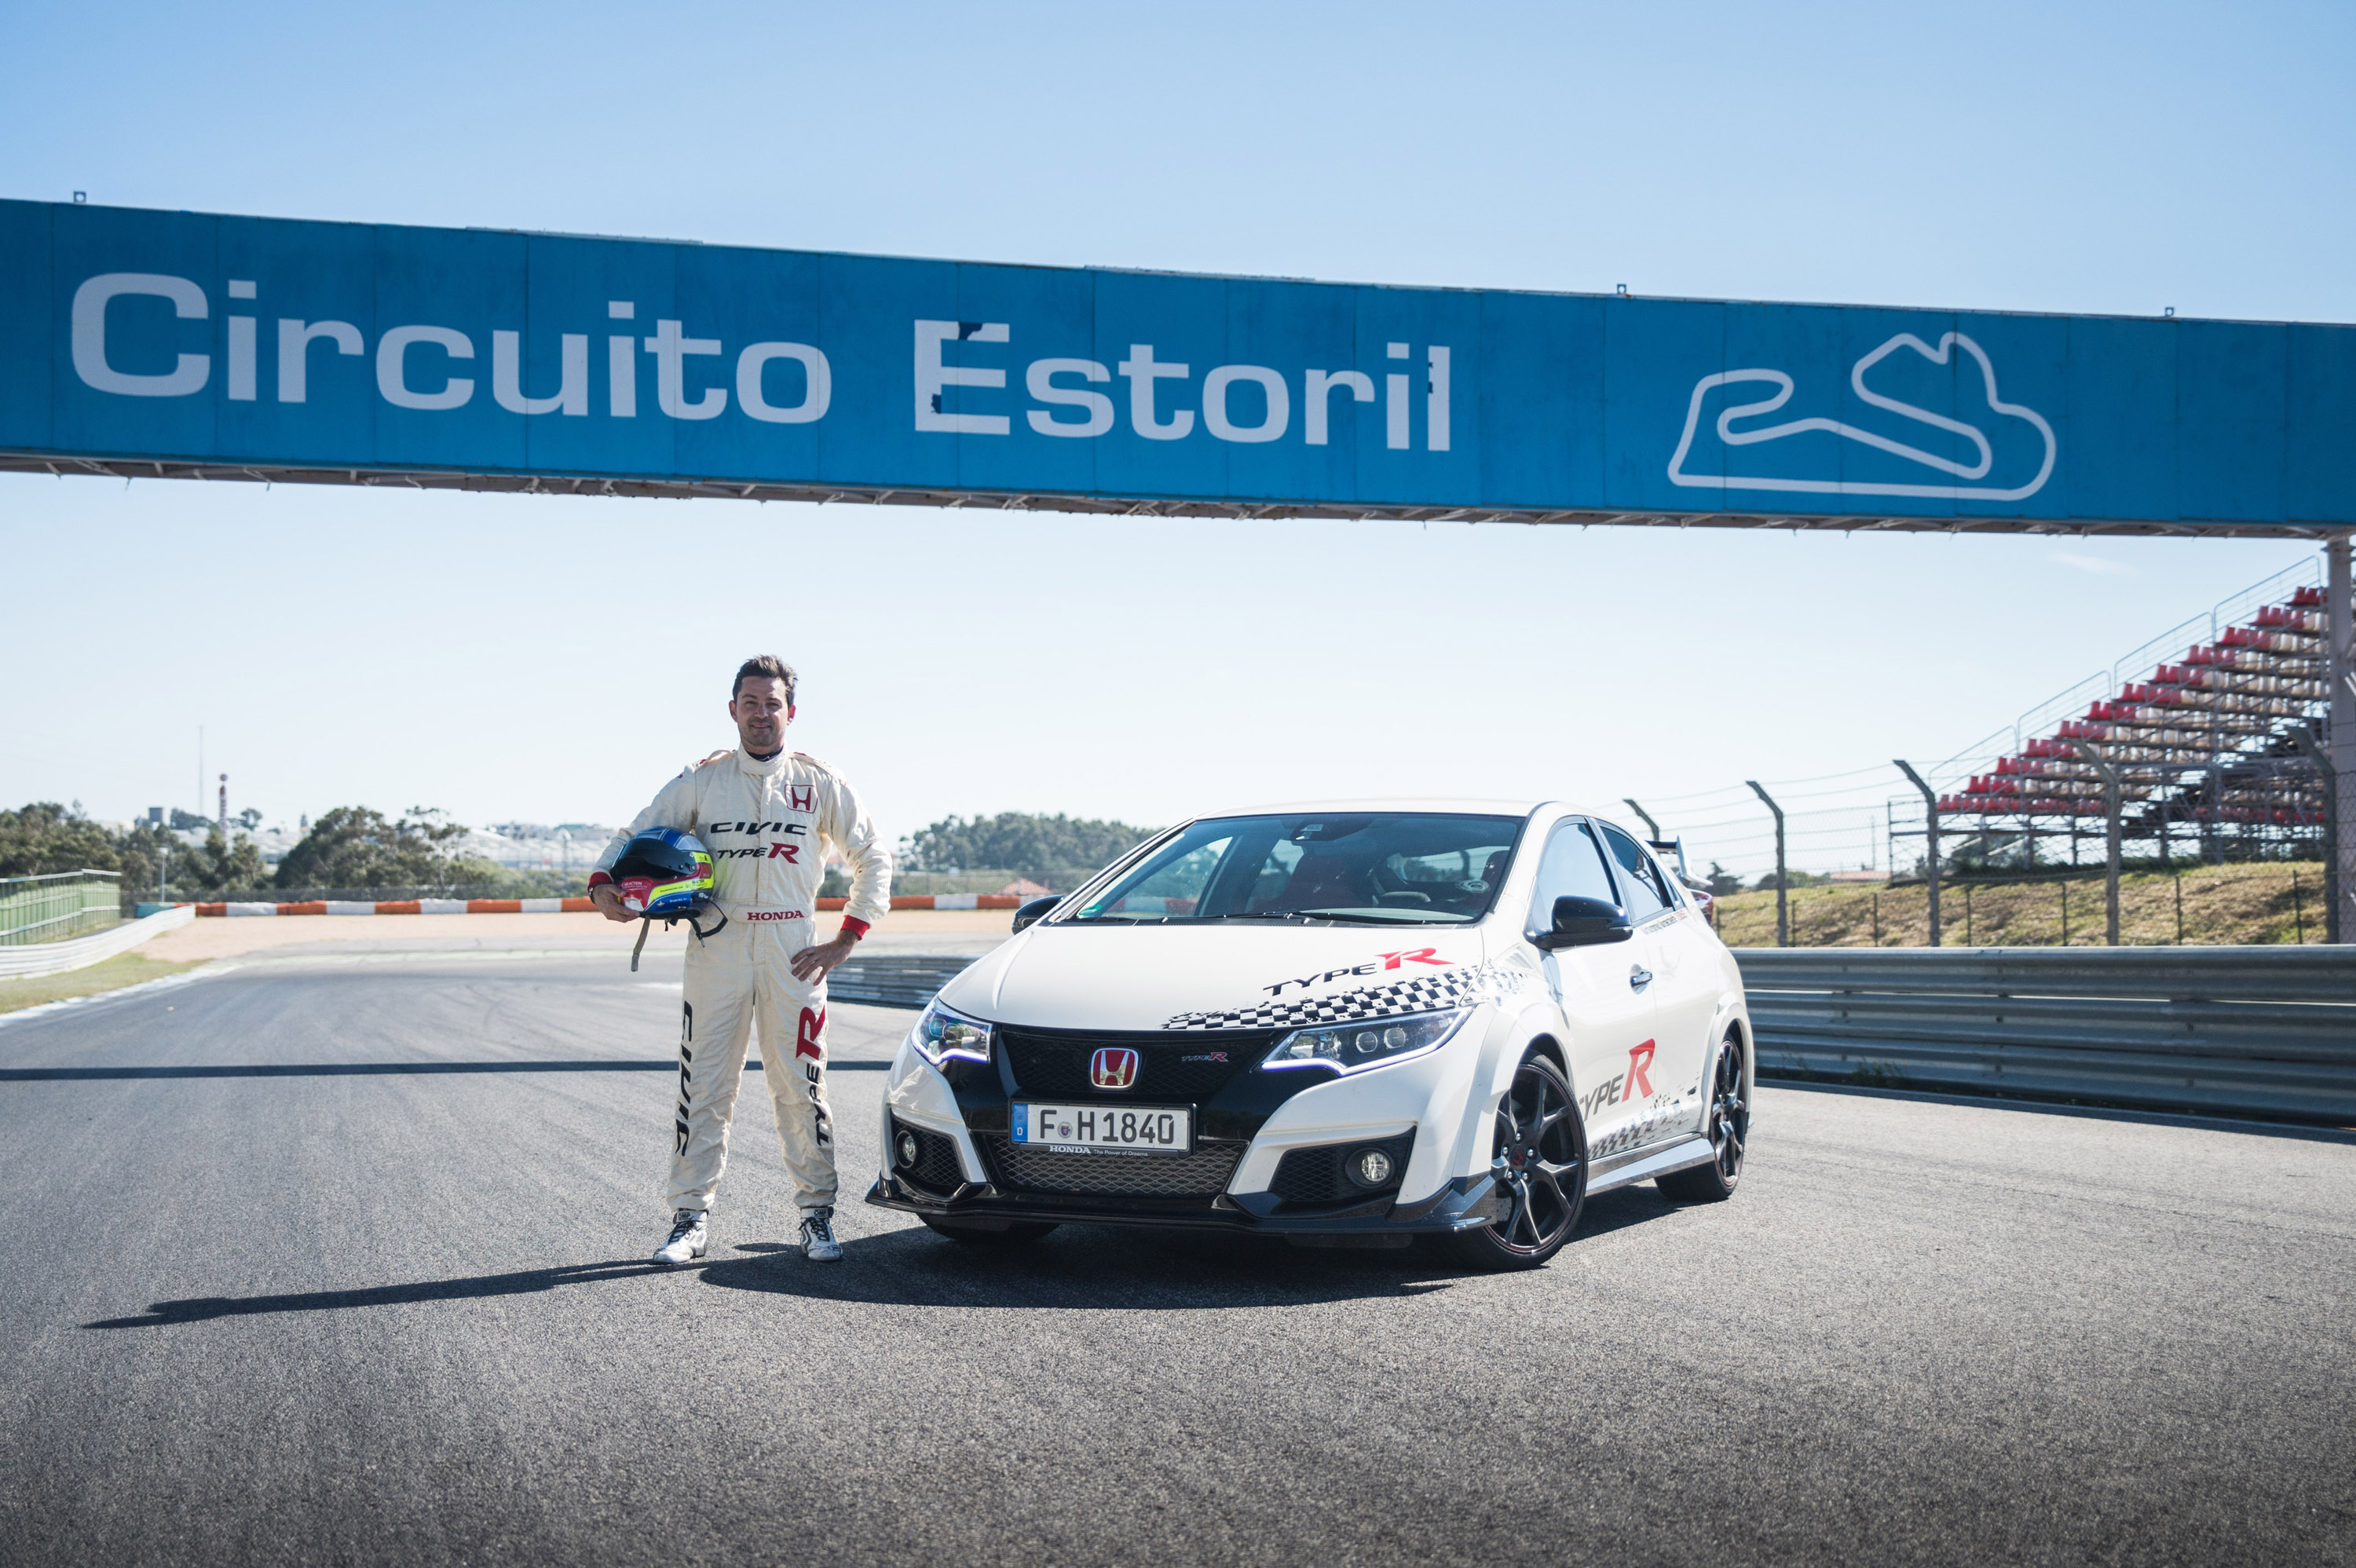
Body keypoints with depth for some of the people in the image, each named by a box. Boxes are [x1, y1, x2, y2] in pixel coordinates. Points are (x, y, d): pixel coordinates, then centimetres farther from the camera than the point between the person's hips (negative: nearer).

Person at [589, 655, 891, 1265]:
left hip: (792, 951, 0)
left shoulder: (820, 784, 8)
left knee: (801, 1086, 0)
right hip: (716, 946, 1)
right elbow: (636, 836, 8)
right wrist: (603, 882, -14)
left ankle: (817, 1215, 8)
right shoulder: (702, 781, 8)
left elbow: (873, 859, 13)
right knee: (703, 1087, 0)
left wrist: (844, 941, 4)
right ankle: (691, 1217, 6)